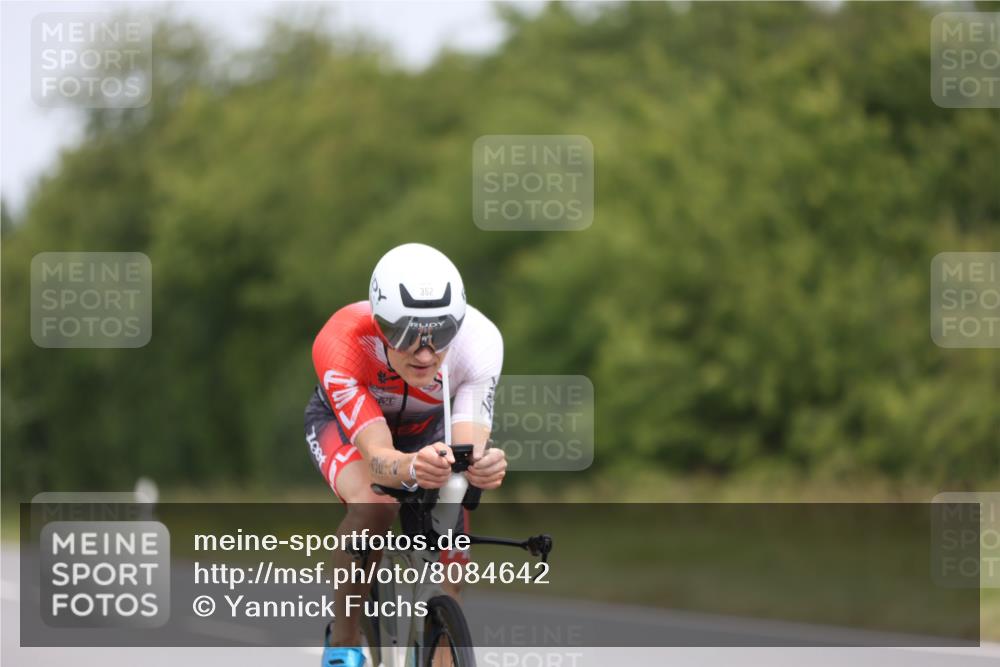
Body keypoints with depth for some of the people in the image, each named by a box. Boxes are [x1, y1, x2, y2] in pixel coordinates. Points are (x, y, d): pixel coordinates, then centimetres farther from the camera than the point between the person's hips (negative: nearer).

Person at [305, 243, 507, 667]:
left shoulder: (479, 340, -36)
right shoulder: (340, 344, -41)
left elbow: (469, 448, -42)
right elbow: (377, 456, -46)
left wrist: (483, 467, -66)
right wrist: (411, 469, -70)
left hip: (430, 427, 2)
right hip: (345, 420, -2)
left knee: (453, 510, -25)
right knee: (373, 505, -33)